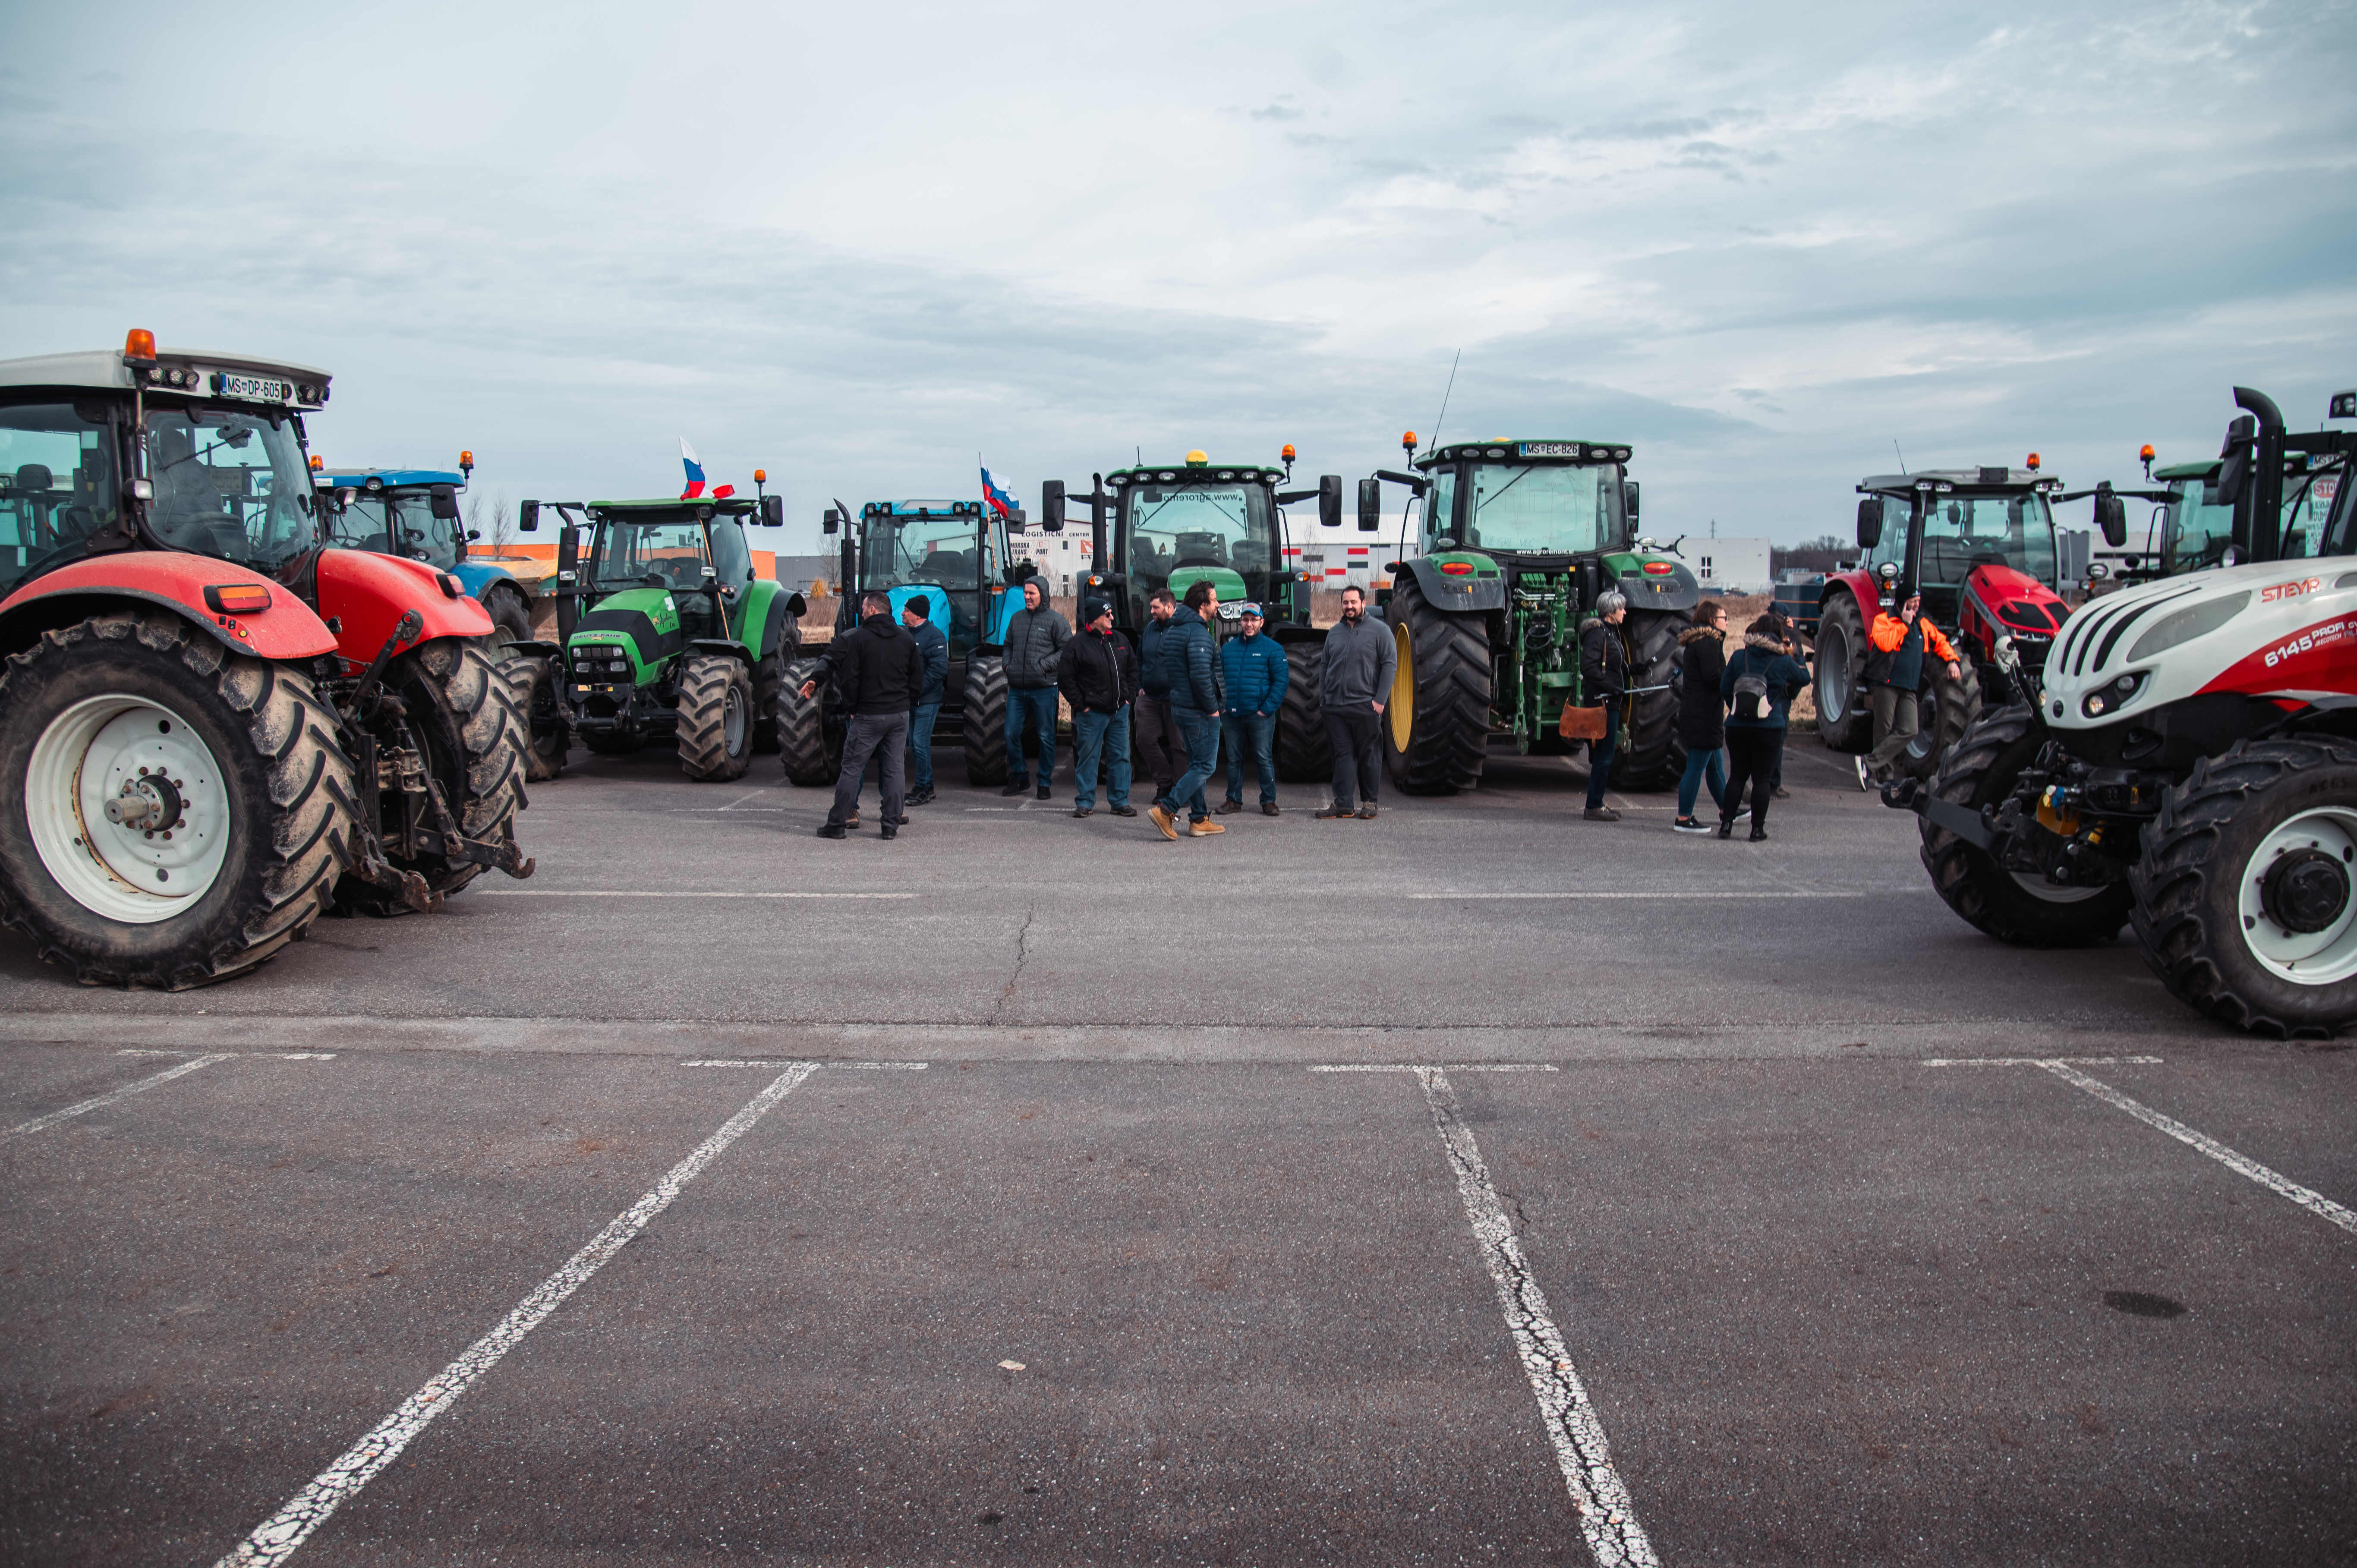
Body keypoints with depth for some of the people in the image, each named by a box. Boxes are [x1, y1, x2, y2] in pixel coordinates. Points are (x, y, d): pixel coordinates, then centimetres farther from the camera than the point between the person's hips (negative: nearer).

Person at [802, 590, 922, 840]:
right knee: (895, 768, 8)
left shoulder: (858, 638, -8)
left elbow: (848, 679, -8)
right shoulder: (907, 640, 7)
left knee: (851, 768, 2)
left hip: (869, 716, -4)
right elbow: (918, 681, 10)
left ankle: (836, 824, 6)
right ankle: (892, 826, 7)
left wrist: (854, 707, 6)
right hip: (900, 715, 4)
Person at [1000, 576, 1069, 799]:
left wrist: (1045, 666, -14)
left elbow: (1066, 650, -5)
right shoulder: (1016, 618, 14)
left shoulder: (1056, 621, -2)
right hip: (1017, 688, 5)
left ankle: (1044, 782, 12)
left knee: (1046, 736, 2)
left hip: (1044, 688, -5)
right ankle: (1019, 777, 20)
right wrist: (1008, 664, 7)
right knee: (1011, 734, 4)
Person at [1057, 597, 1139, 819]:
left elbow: (1132, 669, 21)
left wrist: (1129, 697, 11)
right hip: (1092, 713, -5)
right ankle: (1085, 802, 9)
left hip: (1120, 711, 5)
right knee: (1088, 758, 0)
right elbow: (1065, 678, -6)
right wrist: (1080, 704, -8)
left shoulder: (1120, 640, 11)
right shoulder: (1078, 644, -7)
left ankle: (1121, 802, 14)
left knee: (1121, 757, 7)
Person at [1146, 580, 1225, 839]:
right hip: (1200, 711, -10)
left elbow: (1165, 668, 18)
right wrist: (1212, 707, -17)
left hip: (1180, 707, 10)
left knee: (1197, 763, 17)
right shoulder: (1198, 632, -18)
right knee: (1204, 766, -5)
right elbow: (1200, 675, -26)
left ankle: (1199, 820, 20)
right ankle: (1166, 811, -12)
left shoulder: (1172, 630, 13)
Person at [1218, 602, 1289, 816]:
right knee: (1234, 759, 10)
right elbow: (1218, 678, 16)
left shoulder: (1272, 649, 0)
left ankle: (1269, 800, 7)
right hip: (1232, 716, 4)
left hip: (1260, 716, -4)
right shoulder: (1228, 648, 12)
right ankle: (1234, 800, 18)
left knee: (1264, 759, -1)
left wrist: (1267, 708, -12)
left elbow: (1282, 680, -5)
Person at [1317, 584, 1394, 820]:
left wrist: (1380, 699, -11)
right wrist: (1322, 698, 9)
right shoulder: (1334, 632, 15)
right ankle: (1343, 804, 5)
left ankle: (1369, 802, 13)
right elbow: (1324, 666, 19)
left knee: (1368, 756, 3)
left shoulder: (1379, 630, 0)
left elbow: (1390, 664, -4)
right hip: (1335, 707, 4)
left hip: (1365, 706, -4)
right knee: (1343, 754, 3)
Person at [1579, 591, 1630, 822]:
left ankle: (1596, 803, 20)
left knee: (1605, 755, 13)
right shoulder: (1597, 633, -14)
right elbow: (1588, 668, -23)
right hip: (1603, 701, -10)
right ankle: (1594, 807, -2)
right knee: (1604, 756, -7)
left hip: (1612, 701, 10)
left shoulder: (1612, 632, 17)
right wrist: (1613, 688, -22)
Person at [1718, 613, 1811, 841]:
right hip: (1770, 728, -2)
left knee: (1737, 775, 12)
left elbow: (1725, 689, 5)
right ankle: (1757, 828, 4)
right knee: (1762, 779, 4)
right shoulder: (1784, 661, -3)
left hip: (1737, 726, 2)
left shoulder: (1739, 656, 2)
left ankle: (1726, 823, 8)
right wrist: (1797, 658, 32)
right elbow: (1804, 679, 15)